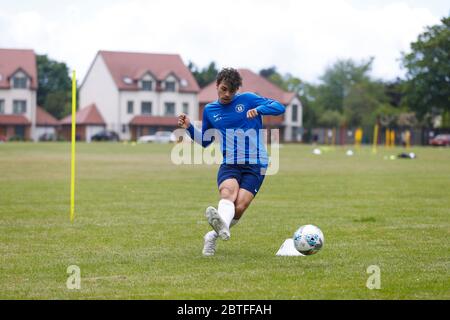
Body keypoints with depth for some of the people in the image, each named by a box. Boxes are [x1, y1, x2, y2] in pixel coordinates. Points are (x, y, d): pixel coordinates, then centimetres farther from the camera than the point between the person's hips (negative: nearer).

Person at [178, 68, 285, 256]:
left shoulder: (247, 99, 4)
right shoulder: (209, 110, 14)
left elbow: (279, 107, -3)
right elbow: (205, 141, 26)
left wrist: (258, 109, -20)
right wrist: (189, 128, 8)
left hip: (255, 164, -1)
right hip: (229, 164, 2)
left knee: (239, 207, -18)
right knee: (227, 192, -31)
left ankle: (213, 236, 0)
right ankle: (223, 226, -59)